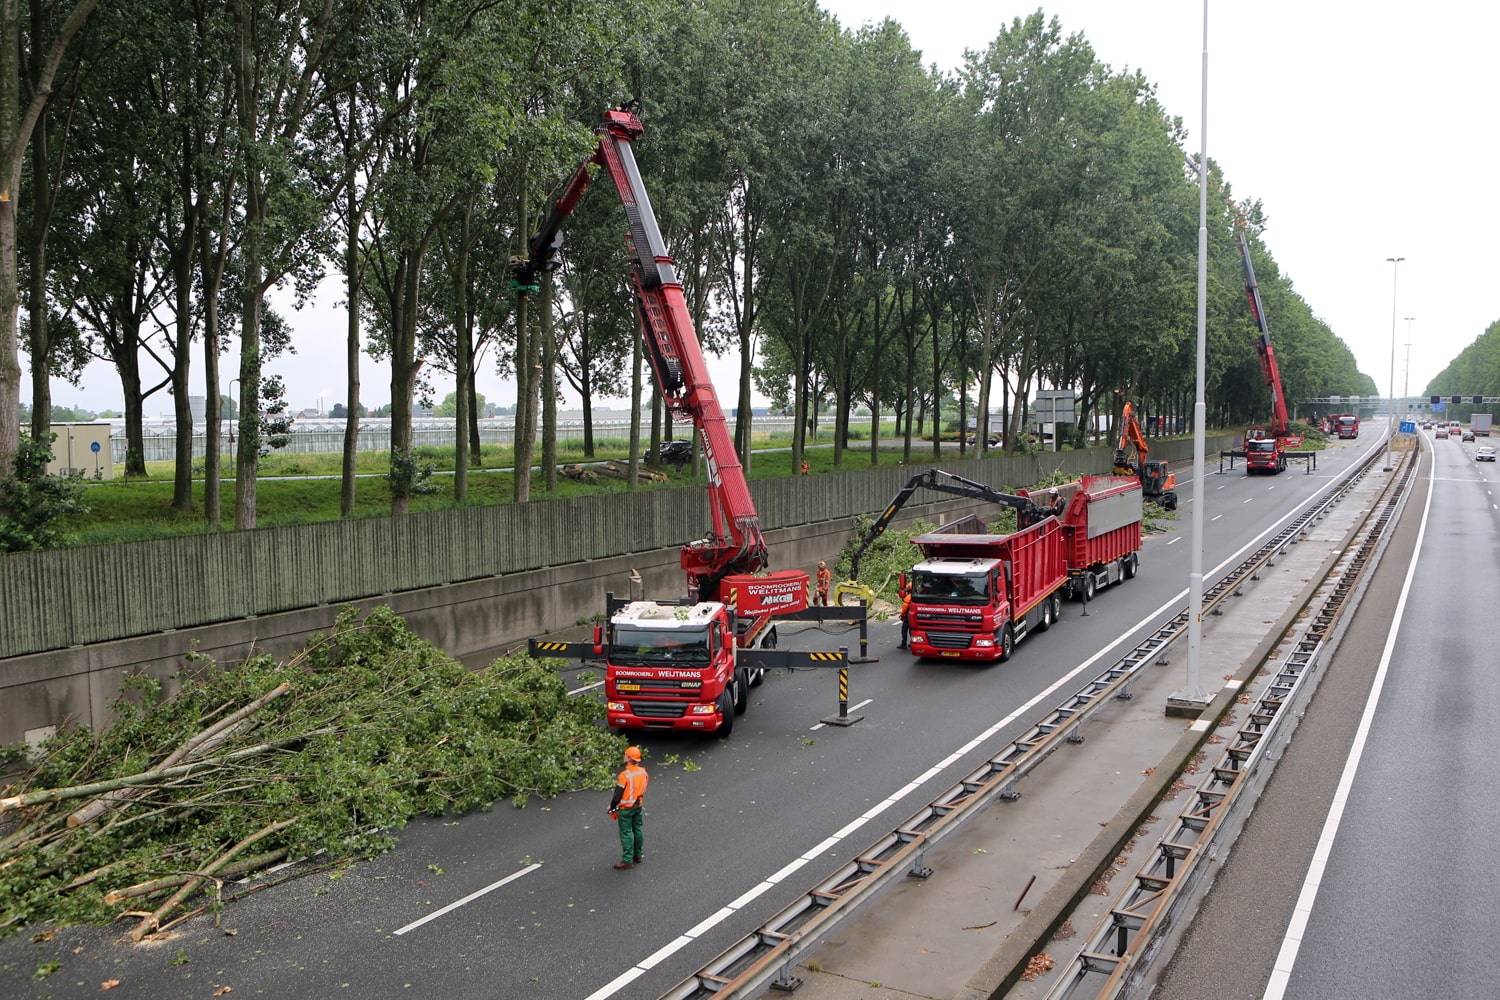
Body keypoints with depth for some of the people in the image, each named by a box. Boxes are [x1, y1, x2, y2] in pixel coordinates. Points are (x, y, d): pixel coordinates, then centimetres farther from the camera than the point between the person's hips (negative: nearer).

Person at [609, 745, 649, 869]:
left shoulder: (625, 775, -26)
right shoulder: (643, 772, -4)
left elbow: (618, 794, -19)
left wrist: (612, 808, -5)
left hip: (626, 808, -7)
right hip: (638, 806, 7)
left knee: (626, 833, 3)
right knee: (637, 830, 19)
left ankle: (627, 860, 8)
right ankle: (638, 854, 31)